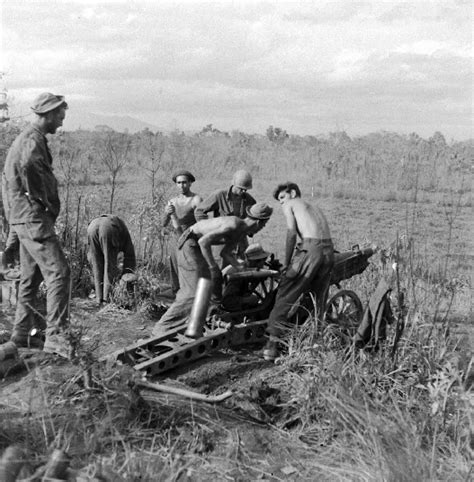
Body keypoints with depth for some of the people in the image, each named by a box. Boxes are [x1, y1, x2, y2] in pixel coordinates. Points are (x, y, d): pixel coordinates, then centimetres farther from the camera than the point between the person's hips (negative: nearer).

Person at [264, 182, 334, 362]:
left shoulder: (290, 205, 14)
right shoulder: (315, 208, 34)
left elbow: (292, 233, -1)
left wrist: (286, 263, 2)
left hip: (310, 249, -6)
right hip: (329, 250, 6)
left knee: (284, 296, -3)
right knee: (319, 301, 16)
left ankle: (272, 343, -8)